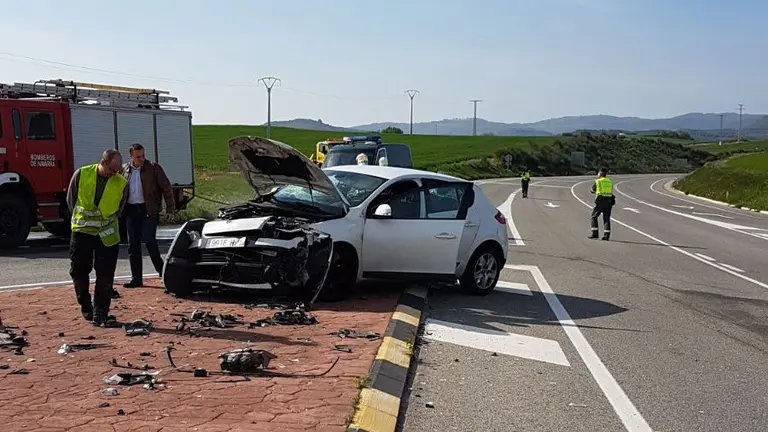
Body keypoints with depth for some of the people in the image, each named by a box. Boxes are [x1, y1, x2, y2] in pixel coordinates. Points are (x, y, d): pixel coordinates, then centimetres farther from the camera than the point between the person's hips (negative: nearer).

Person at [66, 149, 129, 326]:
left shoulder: (121, 183, -5)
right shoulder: (81, 174, -7)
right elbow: (71, 200, 5)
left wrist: (107, 223, 3)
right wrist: (81, 219, 6)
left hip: (107, 235, 0)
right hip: (81, 232, 0)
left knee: (105, 277, -1)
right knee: (78, 271, 8)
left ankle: (100, 314, 9)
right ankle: (86, 307, 27)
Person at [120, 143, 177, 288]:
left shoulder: (153, 168, -3)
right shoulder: (124, 170, 8)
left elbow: (166, 188, -2)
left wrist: (170, 209, -7)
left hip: (148, 210, -4)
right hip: (131, 210, 4)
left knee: (149, 241, -12)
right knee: (133, 245, 6)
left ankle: (162, 271, 4)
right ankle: (136, 278, 13)